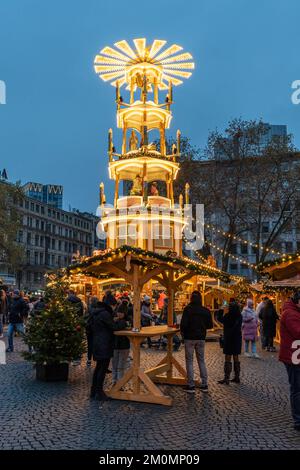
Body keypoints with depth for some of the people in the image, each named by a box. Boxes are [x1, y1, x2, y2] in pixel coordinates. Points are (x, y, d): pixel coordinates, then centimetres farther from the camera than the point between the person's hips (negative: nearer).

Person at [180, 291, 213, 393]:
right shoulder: (206, 311, 0)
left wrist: (183, 333, 0)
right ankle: (204, 384, 16)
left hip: (190, 338, -4)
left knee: (189, 361, 4)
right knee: (201, 361, 14)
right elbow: (210, 325, 5)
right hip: (201, 338, 4)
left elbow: (183, 323, -18)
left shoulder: (188, 309, -12)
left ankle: (191, 385, 4)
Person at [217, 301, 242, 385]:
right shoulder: (239, 317, 2)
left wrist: (222, 310, 6)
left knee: (228, 358, 0)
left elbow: (220, 319, -4)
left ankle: (226, 378, 2)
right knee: (236, 358, 14)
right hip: (237, 339, 6)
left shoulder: (228, 316, -18)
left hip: (229, 339, -6)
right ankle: (237, 377, 20)